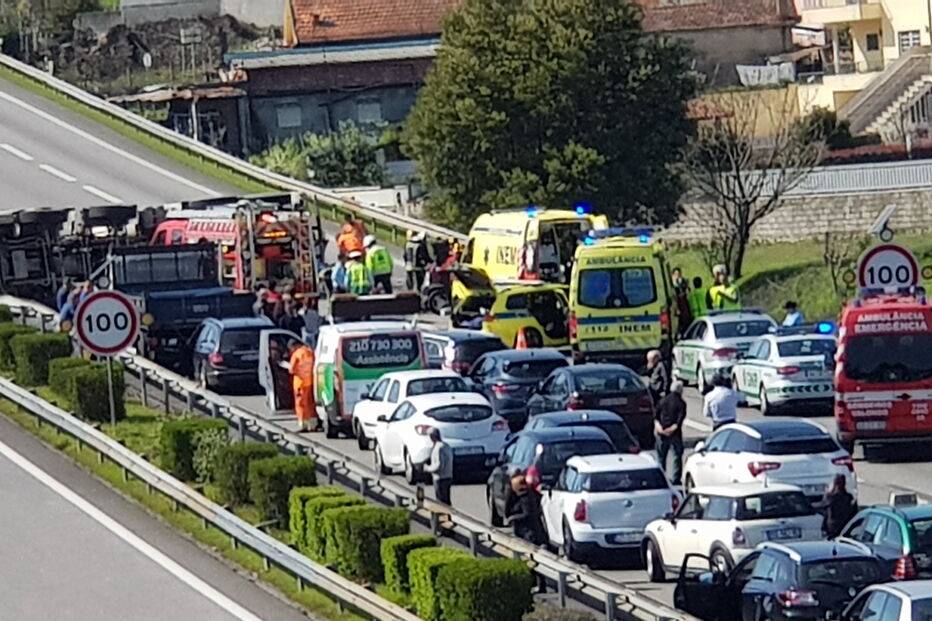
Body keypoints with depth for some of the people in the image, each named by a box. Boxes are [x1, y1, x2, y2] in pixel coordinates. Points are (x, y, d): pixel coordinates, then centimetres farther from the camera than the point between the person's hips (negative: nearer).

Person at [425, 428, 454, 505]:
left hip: (440, 478, -9)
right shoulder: (447, 446, 11)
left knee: (442, 502, -5)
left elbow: (439, 465, -23)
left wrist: (428, 468, -7)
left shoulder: (438, 448, -18)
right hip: (448, 477, 9)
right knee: (447, 501, 16)